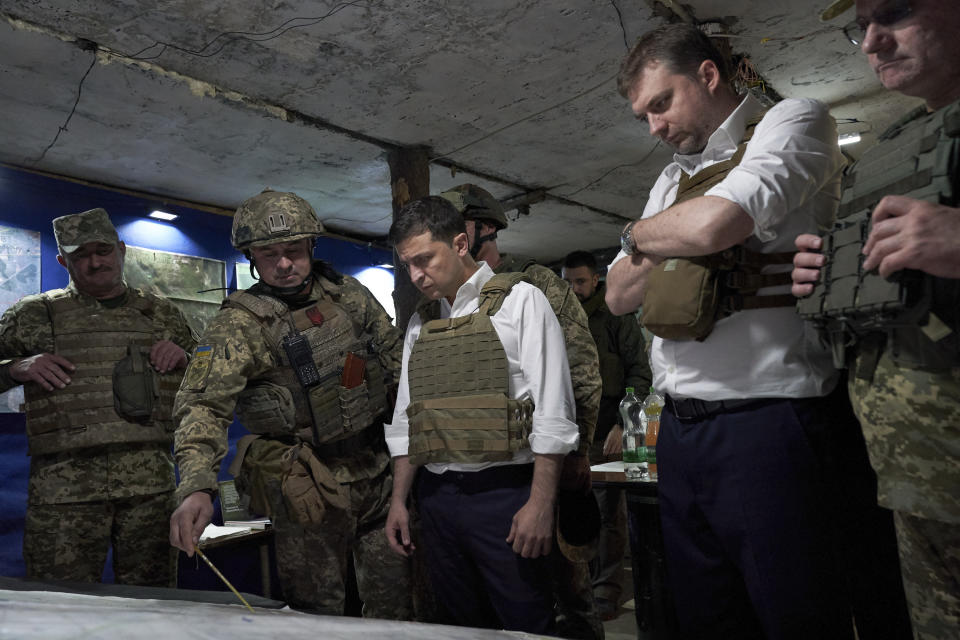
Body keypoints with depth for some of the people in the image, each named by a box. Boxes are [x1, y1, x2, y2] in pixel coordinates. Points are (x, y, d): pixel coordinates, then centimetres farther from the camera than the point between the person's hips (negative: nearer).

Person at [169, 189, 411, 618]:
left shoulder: (348, 294, 3)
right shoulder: (239, 324, -12)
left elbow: (394, 353, 13)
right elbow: (204, 404, -23)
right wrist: (196, 487, -37)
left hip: (377, 471, 5)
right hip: (308, 485, -4)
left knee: (394, 600, 15)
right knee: (318, 609, 6)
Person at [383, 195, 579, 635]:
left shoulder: (519, 301, -4)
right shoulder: (420, 322, 13)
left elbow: (552, 412, -10)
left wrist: (540, 506, -15)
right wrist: (398, 501, 11)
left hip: (504, 495, -5)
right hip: (437, 498, 5)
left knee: (525, 625, 3)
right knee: (460, 624, 14)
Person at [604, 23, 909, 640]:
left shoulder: (793, 120, -1)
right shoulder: (673, 178, 19)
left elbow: (712, 225, -20)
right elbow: (619, 296, 18)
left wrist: (639, 233, 1)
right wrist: (660, 244, -2)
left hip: (767, 420, -7)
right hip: (680, 428, 7)